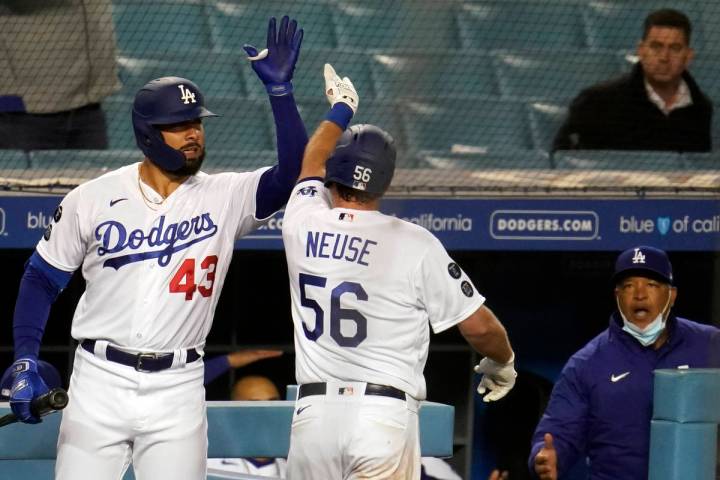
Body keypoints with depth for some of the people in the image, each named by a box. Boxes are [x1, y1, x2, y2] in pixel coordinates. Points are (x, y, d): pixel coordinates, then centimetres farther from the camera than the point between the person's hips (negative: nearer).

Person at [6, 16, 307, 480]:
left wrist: (280, 89, -22)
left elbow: (293, 175, -15)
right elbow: (42, 279, 6)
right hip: (99, 384, 0)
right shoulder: (93, 198, -1)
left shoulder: (225, 197, 0)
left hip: (177, 389, 1)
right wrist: (25, 363, -4)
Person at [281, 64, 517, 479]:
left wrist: (340, 110, 50)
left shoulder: (303, 225, 5)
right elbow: (479, 325, 0)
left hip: (313, 413, 3)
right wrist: (502, 363, 23)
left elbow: (312, 163, 30)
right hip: (386, 414, -3)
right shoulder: (413, 243, -5)